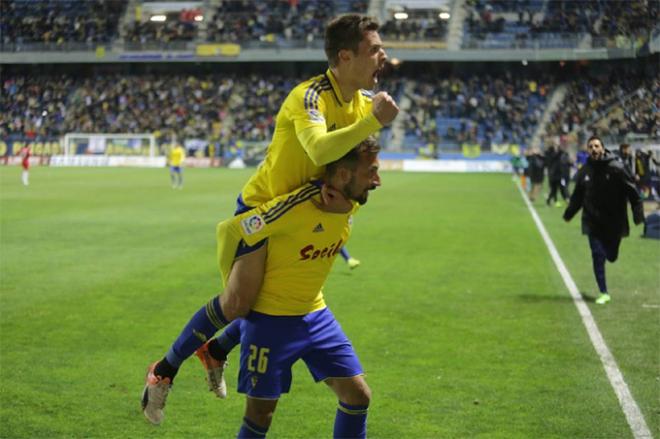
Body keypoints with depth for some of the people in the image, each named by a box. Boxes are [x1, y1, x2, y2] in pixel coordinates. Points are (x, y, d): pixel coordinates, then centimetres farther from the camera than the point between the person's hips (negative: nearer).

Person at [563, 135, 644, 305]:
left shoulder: (616, 168, -10)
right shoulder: (584, 171, 3)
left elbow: (632, 191, -10)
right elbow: (577, 196, 16)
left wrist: (638, 213, -17)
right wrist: (569, 213, 17)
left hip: (614, 222, -2)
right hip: (593, 222, 2)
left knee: (611, 256, 9)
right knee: (598, 256, -5)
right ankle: (604, 293, 4)